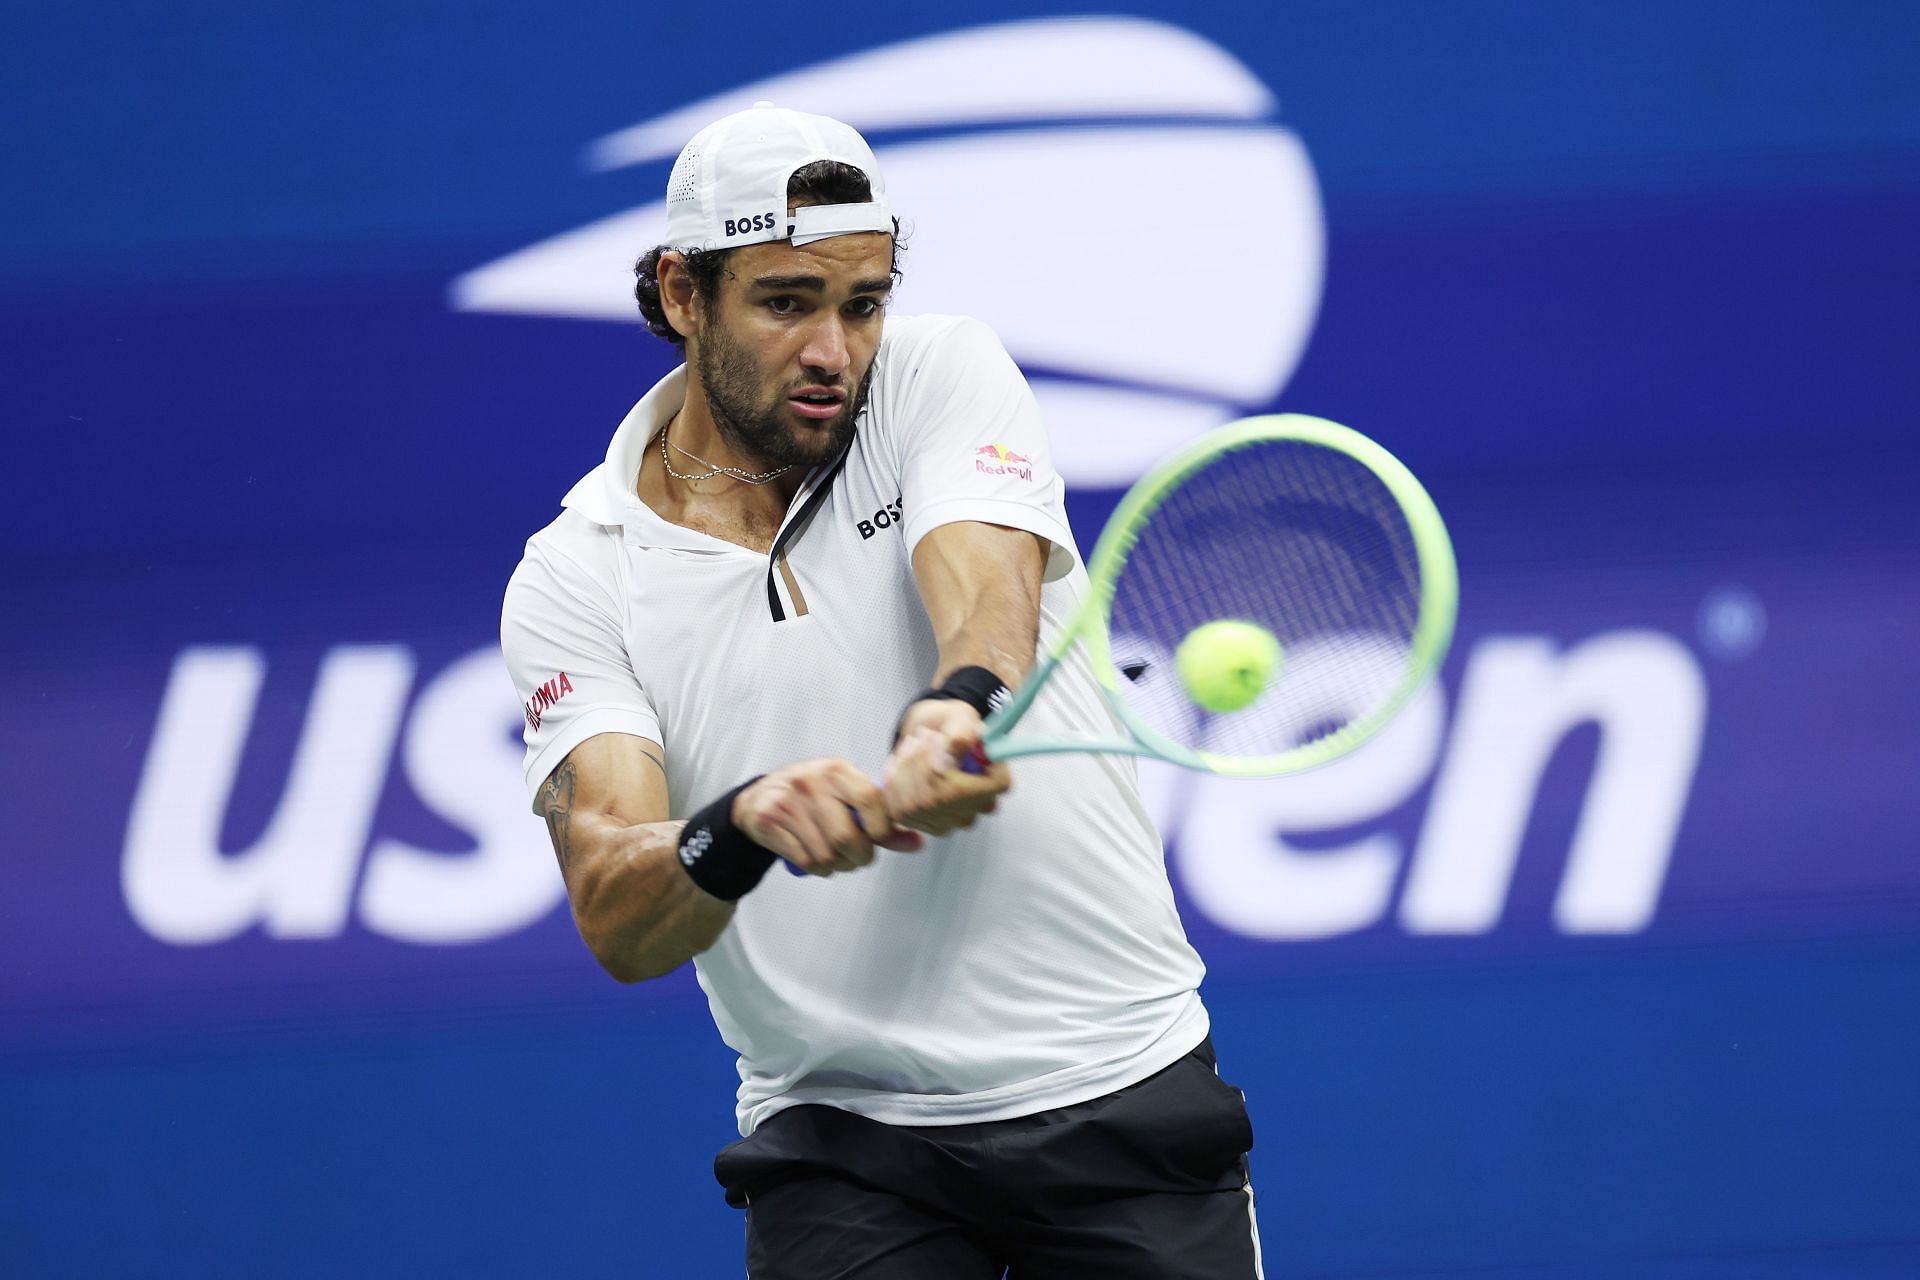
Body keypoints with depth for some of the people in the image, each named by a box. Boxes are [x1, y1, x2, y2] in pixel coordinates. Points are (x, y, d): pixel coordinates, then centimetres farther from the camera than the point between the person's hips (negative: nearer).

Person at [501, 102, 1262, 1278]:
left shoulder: (946, 374, 0)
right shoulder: (574, 581, -3)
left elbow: (989, 598, -21)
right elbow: (619, 927, -15)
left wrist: (957, 712, -44)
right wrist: (737, 832, -38)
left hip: (1122, 1084, 0)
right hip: (846, 1138, 0)